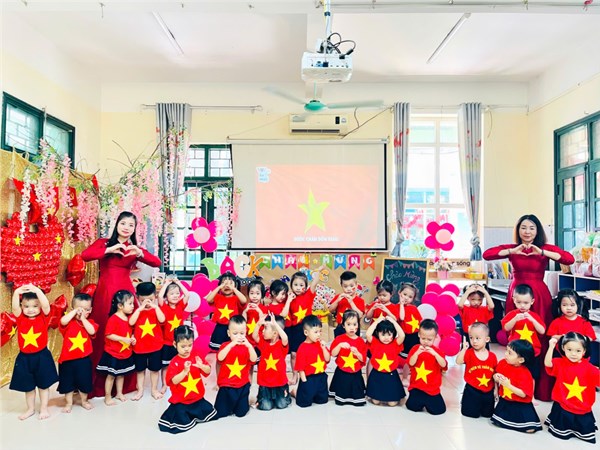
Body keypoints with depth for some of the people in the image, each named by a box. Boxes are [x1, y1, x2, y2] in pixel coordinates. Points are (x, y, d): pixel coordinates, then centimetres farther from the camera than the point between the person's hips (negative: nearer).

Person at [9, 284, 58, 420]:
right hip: (24, 357, 2)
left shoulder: (43, 317, -8)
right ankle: (30, 409, 34)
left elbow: (46, 305, -26)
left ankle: (44, 409, 25)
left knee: (43, 384, 10)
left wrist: (37, 290, -41)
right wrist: (16, 293, -39)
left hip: (42, 356, -2)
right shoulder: (20, 318, -3)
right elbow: (15, 307, -21)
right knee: (28, 386, 16)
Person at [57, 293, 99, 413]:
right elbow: (63, 321, -29)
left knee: (84, 382, 14)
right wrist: (74, 312, -21)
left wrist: (83, 319, -18)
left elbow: (92, 331, -20)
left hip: (84, 359, 1)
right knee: (67, 382, 12)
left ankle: (84, 401, 35)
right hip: (67, 359, -1)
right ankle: (68, 403, 32)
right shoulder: (69, 322, -5)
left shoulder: (90, 322, 0)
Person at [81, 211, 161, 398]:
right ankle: (97, 384, 16)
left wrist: (139, 253, -18)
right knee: (102, 333, 2)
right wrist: (109, 250, -17)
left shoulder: (135, 248, 11)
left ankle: (124, 384, 18)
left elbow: (157, 263, -3)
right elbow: (84, 255, -11)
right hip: (105, 292, -1)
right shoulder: (104, 242, 7)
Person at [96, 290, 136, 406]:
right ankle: (107, 397, 19)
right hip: (113, 353, -7)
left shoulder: (129, 318, 3)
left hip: (126, 353, 7)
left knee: (121, 374, 19)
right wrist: (123, 339, -27)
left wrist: (132, 338, -6)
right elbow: (108, 335, -22)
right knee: (111, 375, 6)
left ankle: (119, 393, 34)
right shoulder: (113, 319, -20)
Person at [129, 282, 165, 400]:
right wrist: (140, 308, -25)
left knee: (155, 369, 11)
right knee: (140, 369, 14)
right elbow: (131, 322, -20)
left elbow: (162, 320, -22)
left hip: (155, 345, 0)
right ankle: (140, 390, 29)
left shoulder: (156, 309, -3)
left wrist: (155, 307, -27)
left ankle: (154, 389, 27)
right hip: (139, 346, 1)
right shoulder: (136, 310, -2)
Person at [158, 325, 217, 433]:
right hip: (180, 401, -4)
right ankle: (176, 413, 15)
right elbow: (174, 381, -21)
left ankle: (193, 413, 25)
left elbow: (208, 372, -3)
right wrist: (185, 371, -34)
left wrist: (201, 366, -24)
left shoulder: (196, 356, -1)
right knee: (184, 423, -14)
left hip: (197, 397, 5)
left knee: (210, 413, 6)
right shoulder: (174, 362, -13)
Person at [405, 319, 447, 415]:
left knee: (438, 410, -8)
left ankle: (426, 401, 24)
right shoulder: (415, 348, -1)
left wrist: (434, 354, -31)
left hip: (433, 388, 0)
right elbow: (411, 363, -12)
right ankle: (421, 401, 22)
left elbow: (444, 365, -16)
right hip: (416, 386, 0)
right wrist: (417, 353, -28)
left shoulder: (437, 351, -2)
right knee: (412, 406, -12)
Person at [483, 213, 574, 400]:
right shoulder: (511, 248, 3)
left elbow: (570, 259, -12)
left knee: (540, 339, 1)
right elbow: (486, 254, -12)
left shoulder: (546, 248, 4)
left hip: (539, 296, 0)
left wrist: (542, 252, -20)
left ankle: (541, 387, 15)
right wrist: (512, 251, -20)